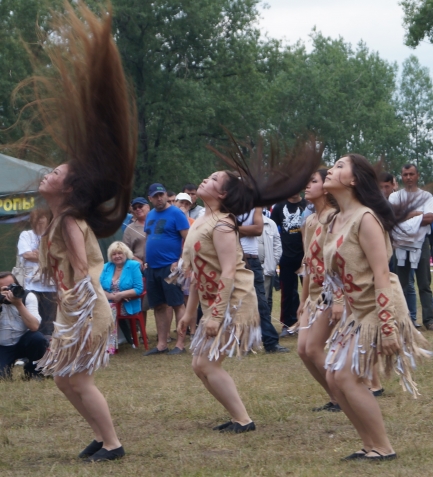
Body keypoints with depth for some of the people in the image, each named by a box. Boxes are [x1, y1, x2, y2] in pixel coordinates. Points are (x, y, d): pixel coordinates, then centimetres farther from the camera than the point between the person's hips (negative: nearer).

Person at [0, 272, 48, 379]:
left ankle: (32, 370, -4)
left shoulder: (28, 297, -13)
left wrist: (19, 304, -33)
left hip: (23, 342, 0)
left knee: (39, 339, -33)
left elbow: (34, 326, -25)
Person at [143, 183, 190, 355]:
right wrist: (147, 260, 13)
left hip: (170, 266, -7)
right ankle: (161, 344, 14)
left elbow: (187, 238, -10)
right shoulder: (150, 215, 16)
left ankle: (180, 344, -4)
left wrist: (179, 262, -16)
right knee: (159, 306, 9)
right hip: (153, 268, 7)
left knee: (177, 304, -5)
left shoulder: (176, 213, -5)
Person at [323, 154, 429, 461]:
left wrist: (387, 325, -27)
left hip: (377, 308, -9)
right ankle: (371, 446, 15)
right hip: (355, 310, 9)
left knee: (348, 378, -11)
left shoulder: (365, 218, -18)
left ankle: (383, 449, 1)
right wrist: (346, 311, 17)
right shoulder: (337, 221, 9)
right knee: (335, 378, 6)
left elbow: (381, 274, -23)